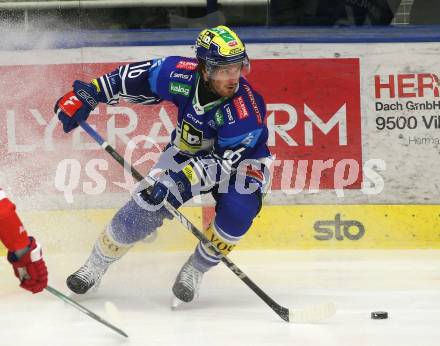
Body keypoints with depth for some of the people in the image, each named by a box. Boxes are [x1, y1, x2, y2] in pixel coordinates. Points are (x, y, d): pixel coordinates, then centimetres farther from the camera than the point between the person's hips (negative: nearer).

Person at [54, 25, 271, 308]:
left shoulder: (246, 109, -35)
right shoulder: (182, 75, -26)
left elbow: (224, 162, -34)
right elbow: (135, 78, -10)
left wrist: (181, 179, -45)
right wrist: (86, 94, -13)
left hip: (239, 160, -3)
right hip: (189, 153, 3)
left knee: (237, 209, -31)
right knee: (145, 208, -10)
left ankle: (193, 272, -6)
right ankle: (96, 266, 14)